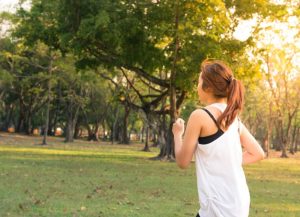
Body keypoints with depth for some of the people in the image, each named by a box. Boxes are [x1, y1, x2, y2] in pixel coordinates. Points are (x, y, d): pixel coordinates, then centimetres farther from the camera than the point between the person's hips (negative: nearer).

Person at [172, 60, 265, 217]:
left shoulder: (200, 116, -13)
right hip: (238, 203, 8)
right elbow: (258, 154, 15)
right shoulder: (233, 117, 9)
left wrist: (177, 134, 10)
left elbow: (183, 162, -5)